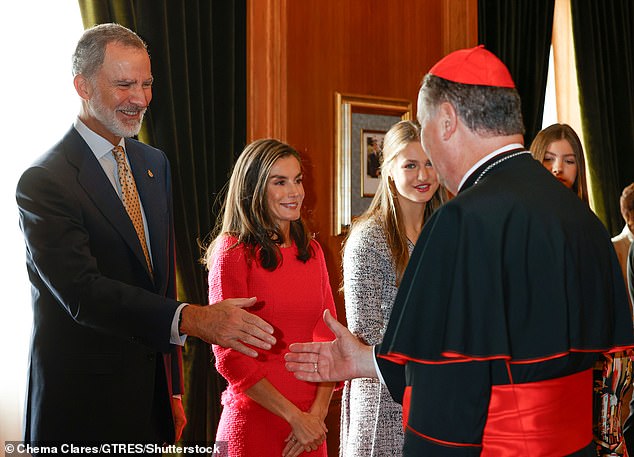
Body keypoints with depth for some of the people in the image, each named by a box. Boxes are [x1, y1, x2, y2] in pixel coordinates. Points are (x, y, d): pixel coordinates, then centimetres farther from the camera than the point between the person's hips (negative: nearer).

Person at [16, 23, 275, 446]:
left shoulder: (155, 164, 10)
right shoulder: (44, 181, -14)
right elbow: (83, 292, -25)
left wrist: (173, 388, 12)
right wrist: (194, 319, -36)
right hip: (81, 403, -6)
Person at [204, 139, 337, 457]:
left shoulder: (311, 251, 8)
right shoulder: (233, 252, -9)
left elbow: (327, 338, 6)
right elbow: (229, 356, -12)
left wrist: (318, 413, -7)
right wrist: (294, 416, -13)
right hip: (254, 420, -5)